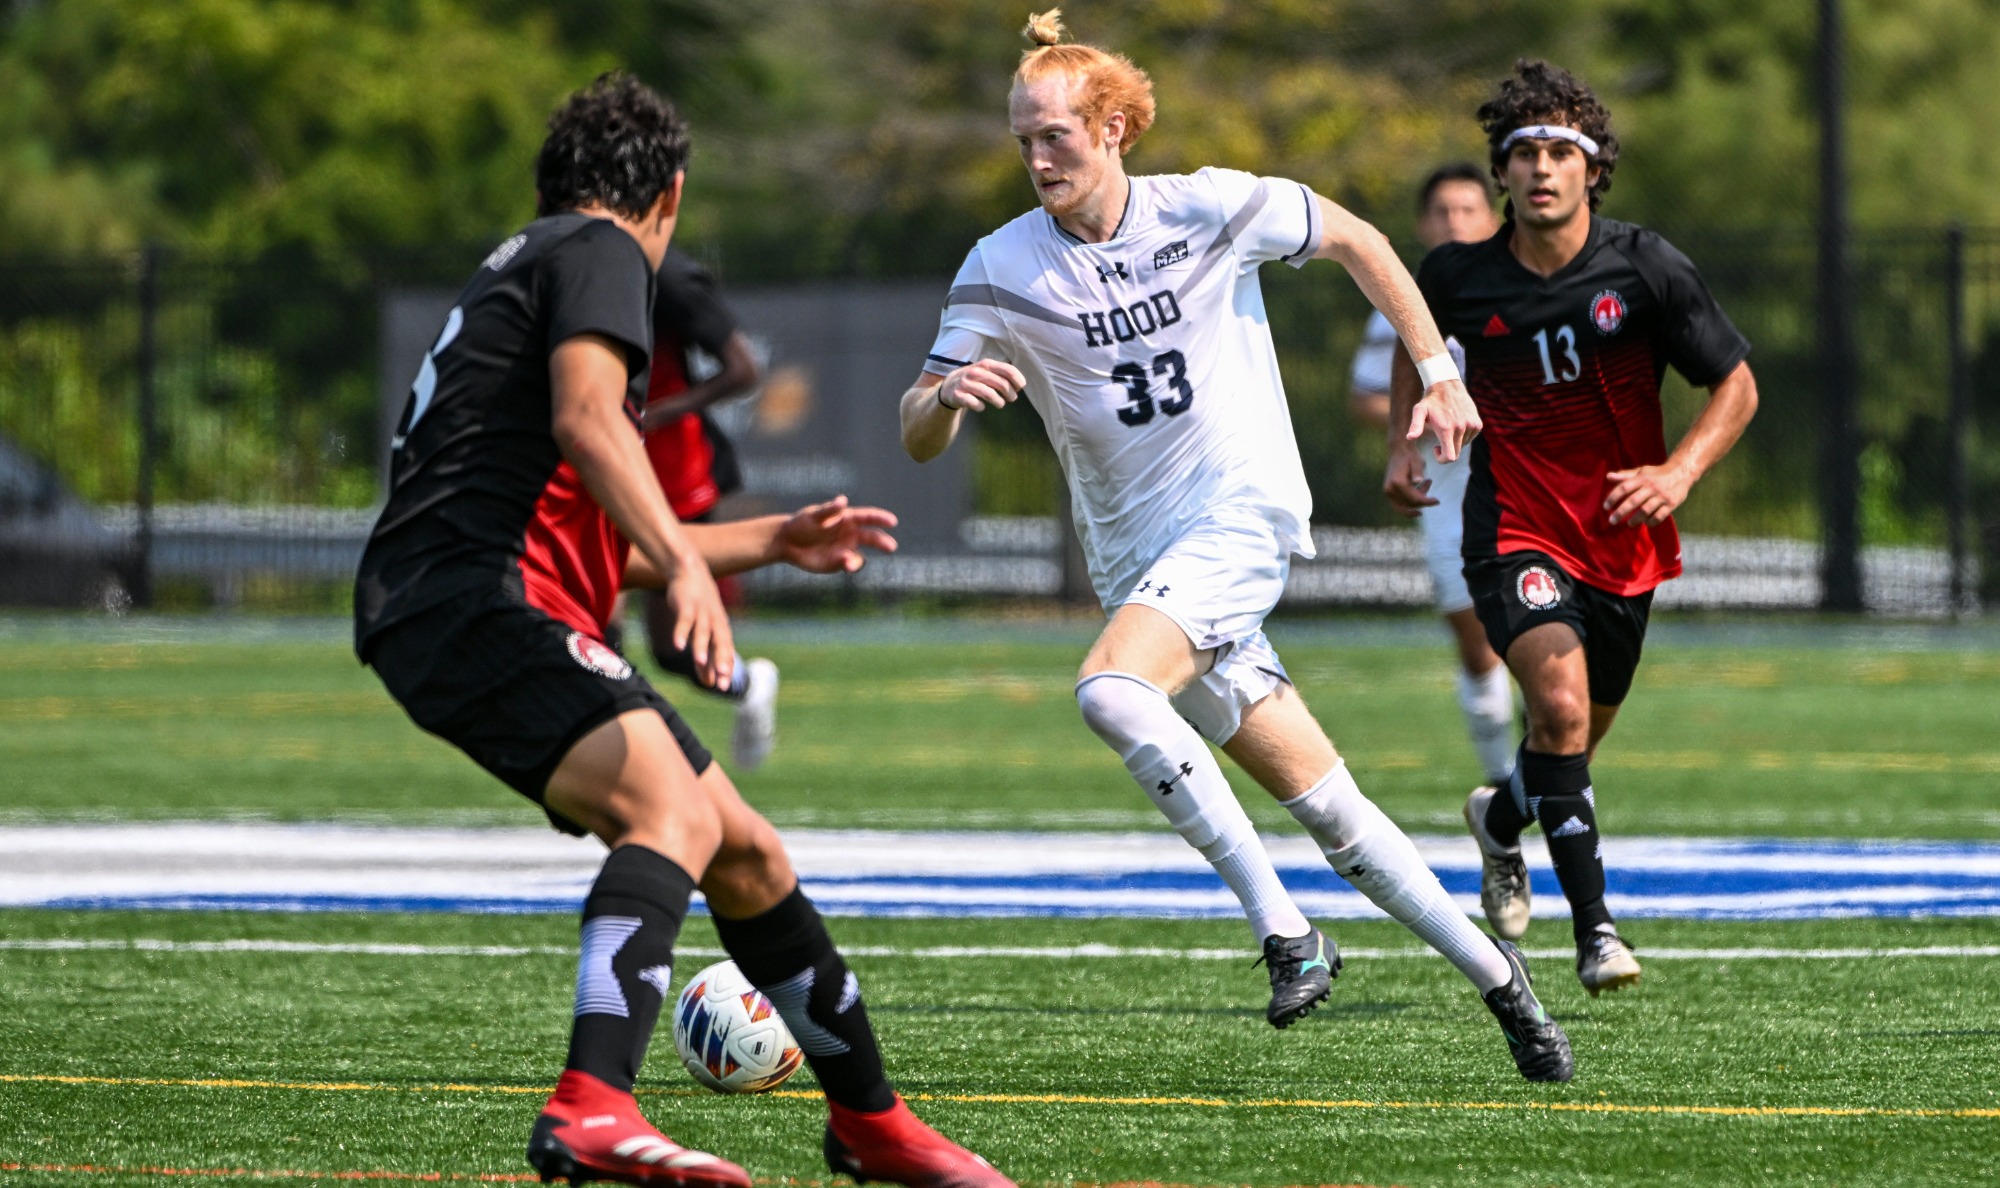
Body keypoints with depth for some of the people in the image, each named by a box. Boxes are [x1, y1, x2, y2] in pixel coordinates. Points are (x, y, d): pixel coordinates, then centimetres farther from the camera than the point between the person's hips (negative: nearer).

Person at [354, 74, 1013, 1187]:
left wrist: (774, 541, 47)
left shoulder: (522, 268, 31)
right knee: (676, 812, -31)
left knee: (748, 852, 16)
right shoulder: (600, 252, 0)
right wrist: (684, 562, -32)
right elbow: (586, 418, -21)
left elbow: (603, 543, 39)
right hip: (472, 601, -10)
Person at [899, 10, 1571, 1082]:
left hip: (1242, 518, -4)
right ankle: (1494, 975, 17)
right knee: (1319, 800, 4)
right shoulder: (1002, 269, -2)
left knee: (1110, 691, -30)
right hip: (1137, 556, 4)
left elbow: (1353, 239, 9)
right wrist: (947, 396, -28)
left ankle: (1282, 926, -24)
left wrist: (1439, 372, 5)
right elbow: (917, 438, -4)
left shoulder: (1210, 209, -7)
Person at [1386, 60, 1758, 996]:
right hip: (1515, 534, -2)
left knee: (1578, 738, 16)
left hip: (1622, 538, 2)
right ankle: (1594, 928, -19)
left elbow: (1736, 386, -3)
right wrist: (1404, 443, 8)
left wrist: (1678, 472, -19)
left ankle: (1501, 820, 51)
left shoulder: (1646, 269, -11)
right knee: (1562, 705, -25)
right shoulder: (1460, 276, -8)